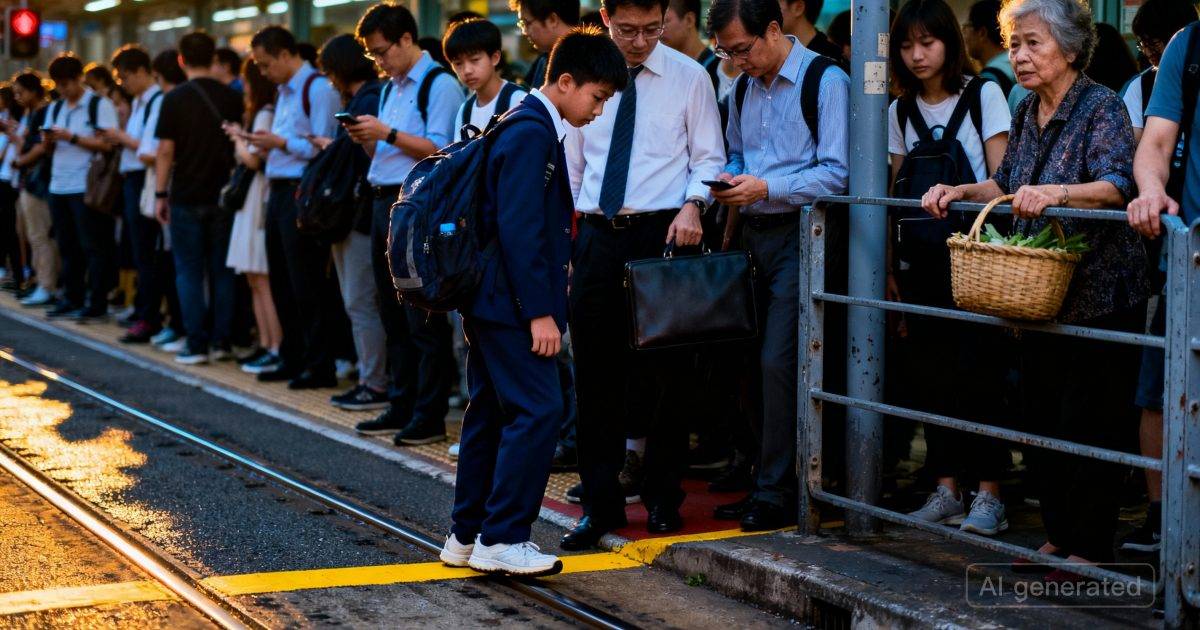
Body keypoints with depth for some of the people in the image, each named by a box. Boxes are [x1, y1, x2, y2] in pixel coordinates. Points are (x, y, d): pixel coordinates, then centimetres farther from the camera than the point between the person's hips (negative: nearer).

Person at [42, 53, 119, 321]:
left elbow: (106, 144, -14)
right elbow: (49, 146, 17)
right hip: (59, 186, 7)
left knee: (93, 248, -4)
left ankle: (97, 303, -1)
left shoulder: (100, 105, -6)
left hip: (86, 187, -7)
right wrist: (49, 139, -5)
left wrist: (72, 138, -19)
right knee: (67, 247, 11)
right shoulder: (56, 108, 16)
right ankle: (71, 299, 18)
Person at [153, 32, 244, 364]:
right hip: (223, 196, 3)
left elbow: (165, 151, -7)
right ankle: (220, 342, 9)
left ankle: (196, 345, 0)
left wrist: (161, 194, 0)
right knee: (222, 271, 9)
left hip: (186, 196, -3)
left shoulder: (175, 99, -7)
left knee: (189, 272, 2)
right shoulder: (232, 98, 2)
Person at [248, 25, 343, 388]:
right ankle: (293, 361, 24)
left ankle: (319, 367, 3)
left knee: (308, 287, -5)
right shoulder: (284, 93, 18)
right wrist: (268, 144, 5)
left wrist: (282, 142, -16)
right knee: (282, 285, 14)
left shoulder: (318, 89, -12)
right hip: (280, 192, 10)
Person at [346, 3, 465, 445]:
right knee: (394, 314, 12)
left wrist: (387, 133, -17)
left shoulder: (439, 85, -8)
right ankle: (402, 407, 20)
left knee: (424, 318, -6)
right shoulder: (390, 89, 19)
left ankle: (430, 417, -3)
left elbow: (440, 150, -16)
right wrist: (366, 139, 4)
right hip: (385, 204, 9)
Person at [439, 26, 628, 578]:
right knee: (537, 410, -9)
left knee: (492, 411, 14)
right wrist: (539, 312, -21)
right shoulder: (532, 133, -16)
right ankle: (501, 539, -5)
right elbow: (519, 228, -22)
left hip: (489, 300, 11)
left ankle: (467, 536, 20)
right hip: (510, 301, -11)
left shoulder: (530, 127, 16)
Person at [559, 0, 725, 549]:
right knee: (596, 373, 3)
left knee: (664, 370, 3)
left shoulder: (689, 77, 1)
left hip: (663, 232, -2)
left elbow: (708, 157, 2)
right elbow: (571, 162, 14)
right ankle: (600, 505, 11)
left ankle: (663, 498, 15)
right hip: (596, 235, 3)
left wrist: (692, 204, -17)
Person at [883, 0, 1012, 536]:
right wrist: (889, 263, 9)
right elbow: (895, 190, 13)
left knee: (977, 368, -7)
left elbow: (1002, 179, -4)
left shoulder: (983, 95, -1)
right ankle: (945, 490, 11)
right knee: (929, 371, 4)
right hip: (921, 256, 5)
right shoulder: (901, 110, 11)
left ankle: (989, 496, -3)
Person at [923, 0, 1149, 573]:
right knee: (1041, 419, 11)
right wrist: (959, 192, 1)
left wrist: (1057, 193, -43)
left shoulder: (1102, 108, -12)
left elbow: (1116, 186, -26)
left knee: (1089, 423, -5)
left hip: (1100, 294, -8)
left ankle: (1089, 550, 3)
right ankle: (1058, 537, 22)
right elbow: (1005, 186, 19)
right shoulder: (1027, 112, 10)